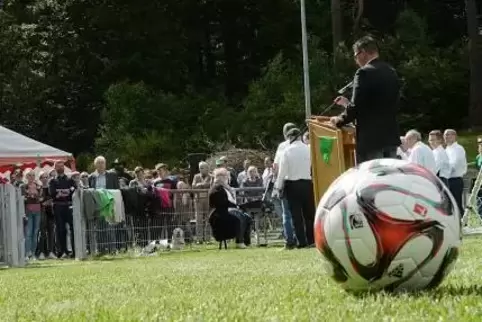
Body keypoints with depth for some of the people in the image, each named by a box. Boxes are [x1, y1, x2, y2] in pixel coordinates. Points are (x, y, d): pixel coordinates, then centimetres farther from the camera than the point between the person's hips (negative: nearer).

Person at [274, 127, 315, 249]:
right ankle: (311, 240, 8)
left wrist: (278, 187, 2)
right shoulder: (309, 149, -3)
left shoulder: (287, 151, -7)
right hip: (307, 183, 2)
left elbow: (282, 171, -5)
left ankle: (302, 241, 0)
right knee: (309, 212, 9)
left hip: (292, 184, -2)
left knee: (296, 214, 3)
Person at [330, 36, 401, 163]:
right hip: (391, 137, 8)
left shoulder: (365, 73, -12)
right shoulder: (391, 72, 12)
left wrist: (339, 120, 2)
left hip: (371, 138, -8)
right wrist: (348, 103, 24)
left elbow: (356, 107, -16)